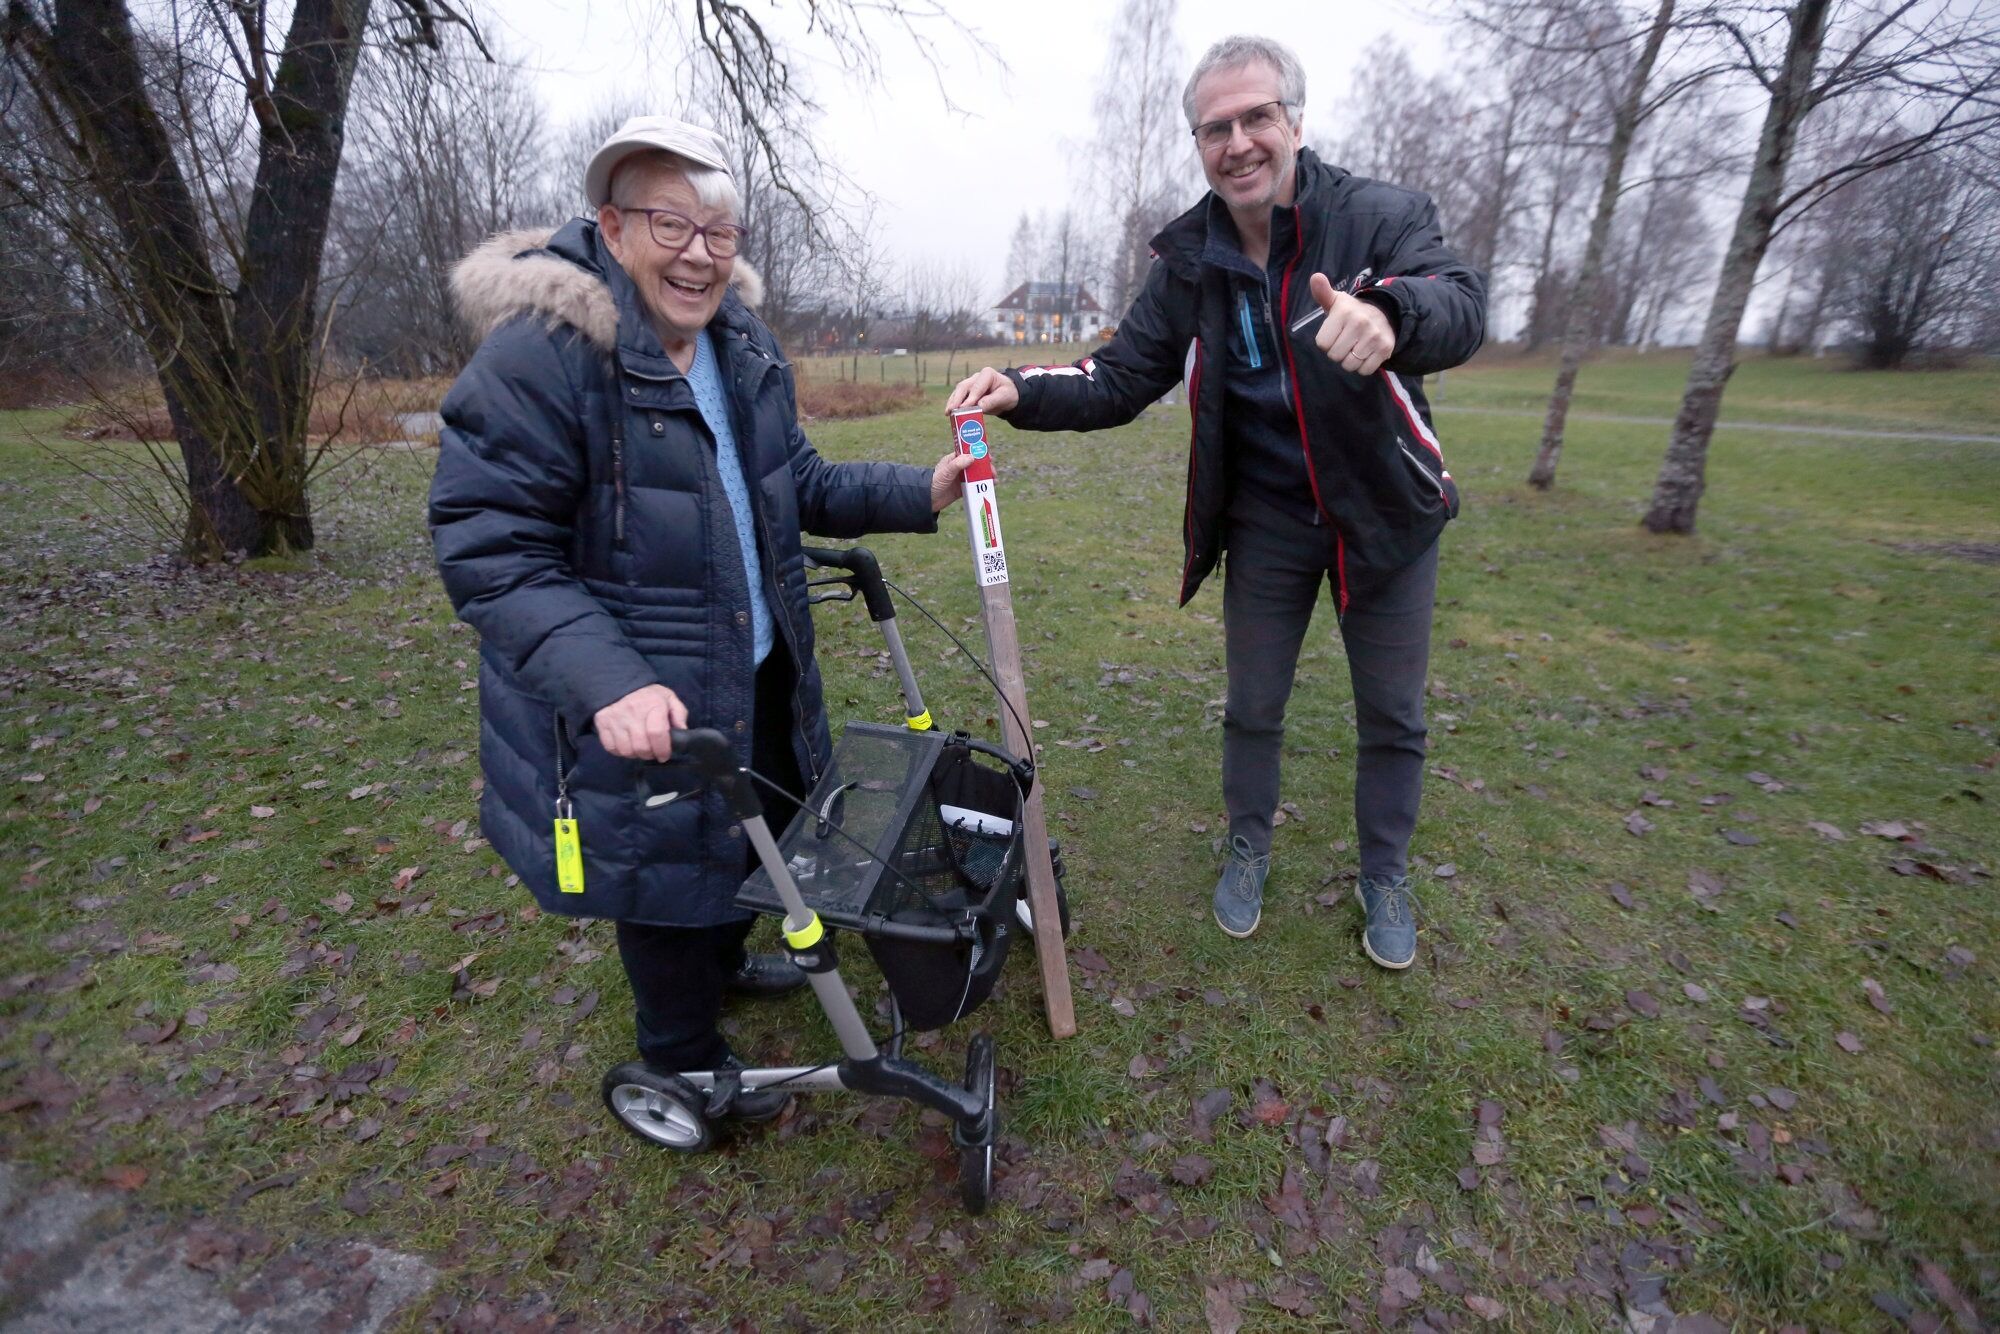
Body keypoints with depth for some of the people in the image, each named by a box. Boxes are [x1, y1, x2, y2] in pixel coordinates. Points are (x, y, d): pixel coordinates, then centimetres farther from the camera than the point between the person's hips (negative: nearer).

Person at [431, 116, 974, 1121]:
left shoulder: (744, 347, 5)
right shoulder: (539, 350, -20)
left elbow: (799, 485, 12)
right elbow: (487, 551, -23)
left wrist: (917, 493, -2)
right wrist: (605, 682, -36)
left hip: (761, 676, 8)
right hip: (640, 701, -7)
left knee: (754, 834, 26)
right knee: (671, 862, 11)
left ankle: (722, 959, 57)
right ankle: (685, 1059, 39)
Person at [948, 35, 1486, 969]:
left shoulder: (1380, 217, -14)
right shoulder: (1188, 264, -5)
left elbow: (1460, 305, -29)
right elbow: (1121, 380, -5)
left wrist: (1392, 313, -53)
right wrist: (1024, 392, -23)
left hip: (1386, 512, -1)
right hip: (1265, 522, 2)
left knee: (1392, 717, 11)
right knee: (1251, 709, 14)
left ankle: (1385, 877, 35)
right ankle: (1248, 850, 39)